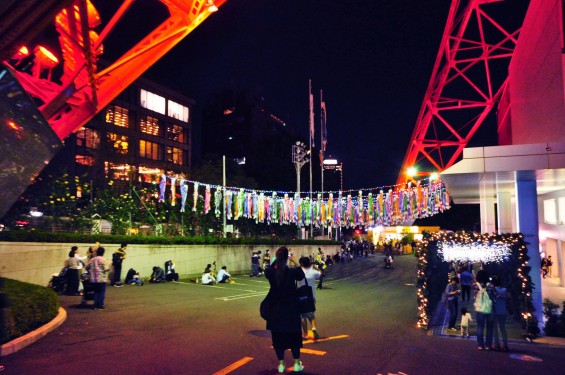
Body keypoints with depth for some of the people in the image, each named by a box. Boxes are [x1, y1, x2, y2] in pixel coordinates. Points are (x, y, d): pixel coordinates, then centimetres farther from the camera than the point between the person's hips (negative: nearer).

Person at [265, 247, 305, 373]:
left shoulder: (271, 271, -12)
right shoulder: (291, 271, -17)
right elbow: (301, 276, 4)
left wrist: (274, 261, 8)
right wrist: (295, 263, 0)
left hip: (276, 308, 2)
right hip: (291, 307, -1)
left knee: (278, 335, 12)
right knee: (294, 335, 13)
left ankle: (281, 364, 18)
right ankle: (297, 364, 19)